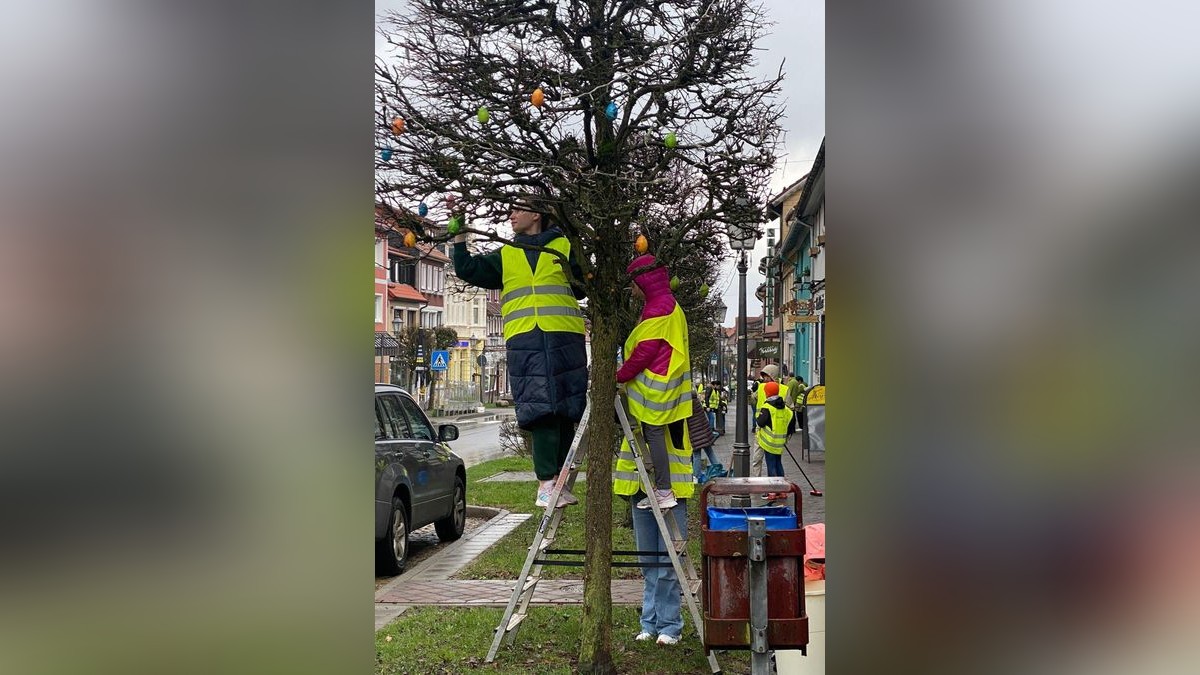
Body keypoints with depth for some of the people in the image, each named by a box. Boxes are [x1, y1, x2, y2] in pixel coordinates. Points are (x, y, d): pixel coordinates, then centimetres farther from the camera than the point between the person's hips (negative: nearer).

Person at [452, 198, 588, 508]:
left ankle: (560, 482, 6)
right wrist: (459, 235, 9)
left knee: (565, 410, -2)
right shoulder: (505, 256, 23)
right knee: (541, 410, -9)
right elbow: (467, 269, 14)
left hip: (564, 336, -1)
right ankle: (546, 482, -10)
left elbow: (583, 287, 11)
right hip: (524, 340, 1)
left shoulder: (564, 246, 16)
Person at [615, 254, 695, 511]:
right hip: (670, 384, 10)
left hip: (654, 385, -10)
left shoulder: (657, 309, -13)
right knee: (669, 435, 10)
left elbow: (644, 351, -18)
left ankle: (664, 490, -7)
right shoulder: (672, 306, 19)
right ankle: (666, 489, 14)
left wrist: (621, 375, -8)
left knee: (653, 433, -8)